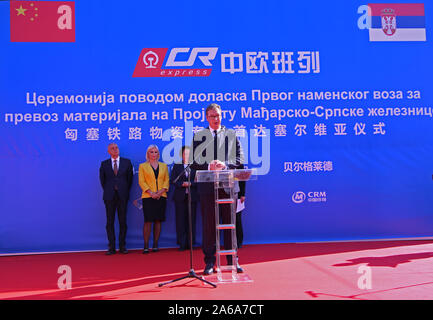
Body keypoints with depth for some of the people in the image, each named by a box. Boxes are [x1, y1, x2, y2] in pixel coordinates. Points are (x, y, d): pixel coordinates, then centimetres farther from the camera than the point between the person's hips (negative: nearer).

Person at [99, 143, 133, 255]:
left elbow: (130, 178, 9)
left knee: (123, 221, 3)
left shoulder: (127, 162, 6)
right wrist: (108, 191, 8)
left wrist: (126, 191, 6)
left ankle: (122, 246, 10)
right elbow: (102, 180, 12)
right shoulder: (104, 164, 7)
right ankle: (112, 247, 6)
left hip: (122, 196, 0)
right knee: (110, 222, 1)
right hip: (109, 196, 0)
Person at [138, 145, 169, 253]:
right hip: (148, 197, -3)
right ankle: (146, 246, -5)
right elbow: (141, 181, 0)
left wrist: (161, 191, -7)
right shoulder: (142, 166, 8)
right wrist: (151, 192, -12)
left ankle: (155, 244, 9)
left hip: (161, 197, 3)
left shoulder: (163, 166, 16)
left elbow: (166, 180, 10)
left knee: (158, 221, 2)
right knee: (148, 221, -8)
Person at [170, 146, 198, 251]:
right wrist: (182, 184, -12)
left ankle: (190, 243, 7)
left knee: (191, 219, 1)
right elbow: (172, 180, 3)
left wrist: (190, 183, -13)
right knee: (181, 220, -1)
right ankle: (182, 243, 3)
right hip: (180, 196, 0)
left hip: (192, 196, 0)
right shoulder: (176, 166, 11)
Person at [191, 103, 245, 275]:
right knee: (208, 225, 2)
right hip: (207, 185, 0)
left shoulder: (231, 134, 11)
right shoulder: (198, 136, 10)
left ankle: (232, 260, 17)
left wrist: (225, 164, -15)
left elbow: (239, 159, 4)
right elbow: (194, 163, 3)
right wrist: (209, 167, -15)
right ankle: (209, 262, 12)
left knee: (230, 223, 6)